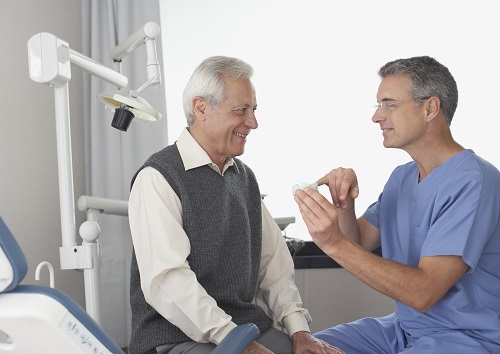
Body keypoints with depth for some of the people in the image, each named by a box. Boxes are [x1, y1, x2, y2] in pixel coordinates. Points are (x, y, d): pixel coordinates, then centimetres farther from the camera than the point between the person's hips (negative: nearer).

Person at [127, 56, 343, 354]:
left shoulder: (246, 178, 14)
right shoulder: (159, 178, -9)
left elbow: (275, 265, 13)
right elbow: (167, 281, -18)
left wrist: (298, 329, -1)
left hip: (252, 328, 7)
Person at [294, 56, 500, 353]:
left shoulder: (474, 182, -20)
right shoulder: (402, 177, 10)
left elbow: (423, 293, -26)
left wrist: (335, 243, -31)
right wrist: (344, 203, -10)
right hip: (405, 327, 8)